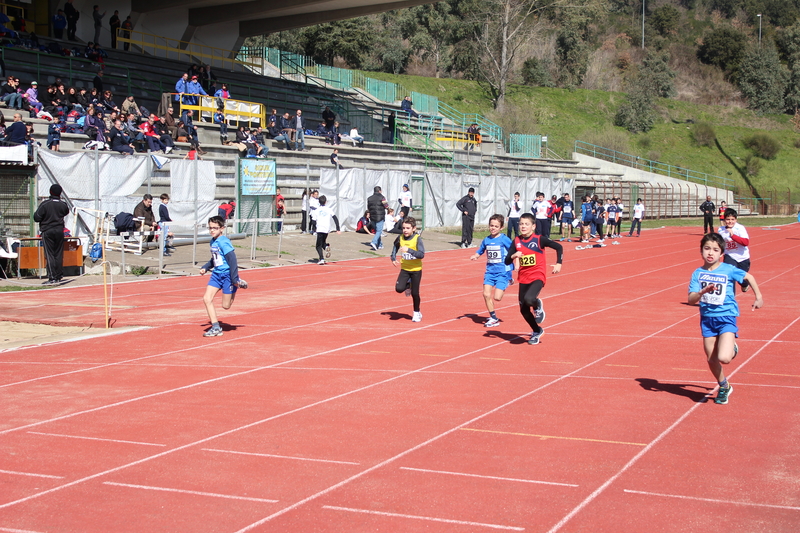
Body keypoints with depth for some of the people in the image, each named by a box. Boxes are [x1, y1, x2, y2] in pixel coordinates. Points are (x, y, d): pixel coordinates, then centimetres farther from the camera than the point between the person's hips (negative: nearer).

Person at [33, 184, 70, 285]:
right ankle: (58, 277, 12)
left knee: (49, 255, -3)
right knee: (59, 255, 9)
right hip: (59, 231, 3)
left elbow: (36, 218, -11)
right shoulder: (63, 204, -1)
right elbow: (66, 212, 19)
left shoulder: (44, 204, -12)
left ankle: (52, 278, -7)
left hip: (47, 232, -3)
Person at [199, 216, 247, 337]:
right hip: (217, 274, 8)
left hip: (227, 275, -8)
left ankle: (239, 284, 22)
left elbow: (232, 260, -21)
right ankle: (216, 327, 3)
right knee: (207, 299, -4)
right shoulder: (213, 242, 9)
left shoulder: (223, 242, -18)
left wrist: (234, 279, -22)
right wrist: (205, 268, 11)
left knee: (226, 305, -1)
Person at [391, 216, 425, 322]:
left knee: (415, 293, 2)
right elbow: (395, 246, 20)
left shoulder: (417, 239, -17)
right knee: (399, 289, -13)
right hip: (404, 269, 4)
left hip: (416, 270, -4)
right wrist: (393, 258, 6)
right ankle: (408, 286, 23)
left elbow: (422, 255, -27)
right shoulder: (400, 238, -3)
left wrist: (409, 250, -37)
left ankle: (417, 313, 25)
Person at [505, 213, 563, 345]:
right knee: (523, 310, 8)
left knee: (529, 299, -31)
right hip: (523, 278, 5)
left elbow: (558, 247, -7)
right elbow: (507, 261, 0)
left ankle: (538, 305, 6)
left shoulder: (539, 239, -8)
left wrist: (559, 263, -18)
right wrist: (513, 256, -21)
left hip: (538, 277, -5)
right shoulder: (516, 241, 2)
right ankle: (537, 331, 33)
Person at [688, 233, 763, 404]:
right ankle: (724, 387, 33)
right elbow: (691, 300, -10)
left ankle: (732, 348, 17)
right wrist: (703, 291, -29)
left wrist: (758, 297, 10)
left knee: (724, 358, -19)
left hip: (726, 318, -3)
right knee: (711, 359, 8)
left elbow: (749, 277, 11)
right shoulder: (698, 273, -3)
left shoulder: (728, 270, -7)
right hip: (707, 318, 3)